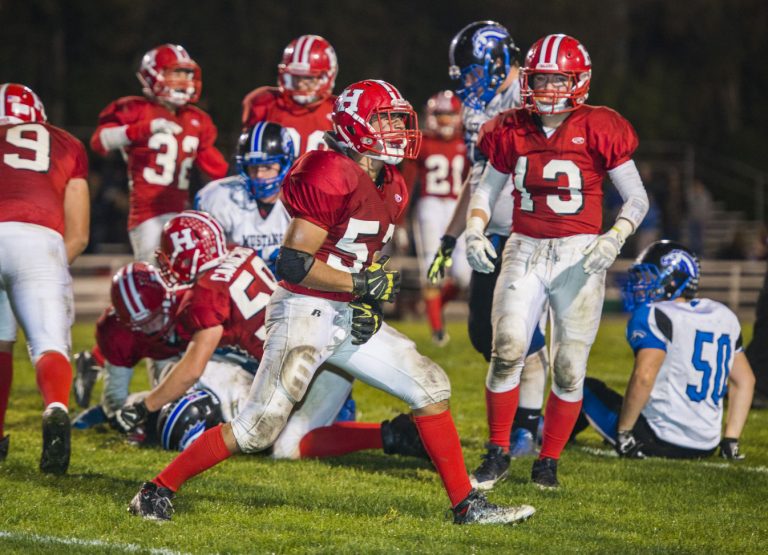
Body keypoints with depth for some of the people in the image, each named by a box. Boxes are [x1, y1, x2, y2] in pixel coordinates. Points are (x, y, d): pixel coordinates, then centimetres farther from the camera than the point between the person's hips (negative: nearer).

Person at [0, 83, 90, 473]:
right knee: (50, 344, -3)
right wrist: (48, 276, 28)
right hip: (39, 240, -1)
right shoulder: (67, 147, 29)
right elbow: (78, 236, 23)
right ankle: (56, 409, -33)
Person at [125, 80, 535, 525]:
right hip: (306, 311, -9)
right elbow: (293, 262, -21)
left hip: (349, 317, 9)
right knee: (260, 428, -13)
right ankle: (158, 491, -1)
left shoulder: (392, 189, 11)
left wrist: (369, 303, 2)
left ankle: (466, 503, 12)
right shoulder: (331, 177, -18)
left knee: (431, 386, 4)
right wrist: (362, 283, -16)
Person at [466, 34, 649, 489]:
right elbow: (486, 191, 18)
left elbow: (637, 198, 1)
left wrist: (615, 238, -16)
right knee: (507, 351, -14)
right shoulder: (512, 131, 5)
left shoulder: (598, 130, -4)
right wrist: (475, 232, -1)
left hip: (579, 256, -2)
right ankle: (497, 456, -2)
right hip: (525, 251, 2)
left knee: (570, 369, -1)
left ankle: (549, 462, 15)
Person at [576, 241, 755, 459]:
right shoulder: (724, 316, 12)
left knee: (588, 388, 12)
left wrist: (623, 433, -16)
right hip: (705, 447, 7)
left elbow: (643, 378, -24)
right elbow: (745, 380, 17)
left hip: (660, 440, -7)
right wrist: (731, 441, 20)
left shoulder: (654, 316, -11)